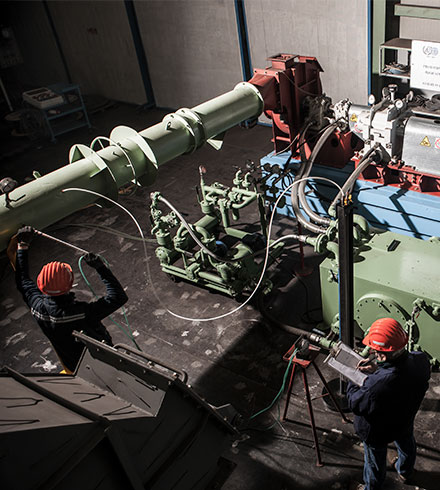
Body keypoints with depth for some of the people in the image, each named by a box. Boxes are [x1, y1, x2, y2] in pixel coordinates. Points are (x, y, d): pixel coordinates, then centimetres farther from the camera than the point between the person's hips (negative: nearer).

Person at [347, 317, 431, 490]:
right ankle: (405, 472, 67)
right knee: (406, 446, 38)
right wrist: (378, 369, -16)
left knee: (375, 463, 25)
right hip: (405, 422, 6)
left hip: (377, 432, -6)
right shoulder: (421, 360, -30)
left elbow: (356, 404, -27)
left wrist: (352, 380, -12)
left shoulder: (376, 384, -48)